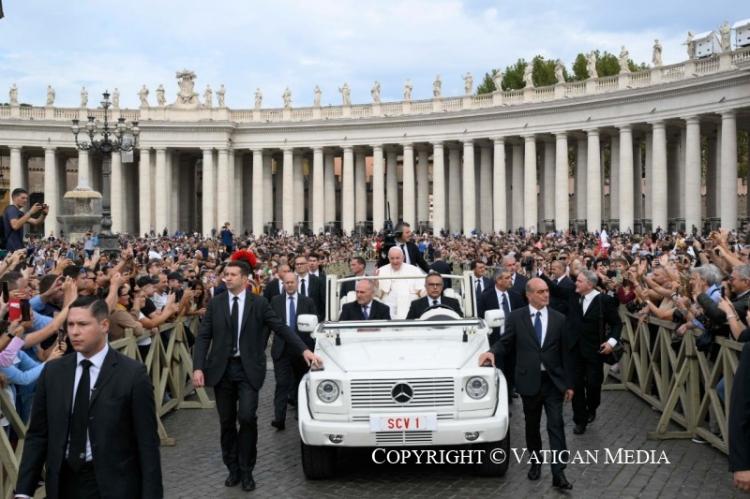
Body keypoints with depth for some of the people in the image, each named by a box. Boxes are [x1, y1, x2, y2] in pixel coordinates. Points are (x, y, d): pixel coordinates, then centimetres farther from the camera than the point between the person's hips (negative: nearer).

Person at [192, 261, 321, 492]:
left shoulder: (259, 303, -2)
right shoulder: (215, 303, 3)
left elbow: (281, 328, -4)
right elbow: (203, 337, 2)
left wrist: (304, 350, -15)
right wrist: (198, 367, -10)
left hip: (248, 369, -2)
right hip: (221, 368, 2)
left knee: (247, 417, -13)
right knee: (227, 422, 8)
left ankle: (246, 471, 3)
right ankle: (233, 469, 23)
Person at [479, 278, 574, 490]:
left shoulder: (558, 318, 3)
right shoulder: (516, 317, -1)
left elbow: (565, 352, 4)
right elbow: (506, 342, 0)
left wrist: (569, 383, 3)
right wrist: (493, 351, -24)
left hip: (553, 380, 0)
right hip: (529, 380, 0)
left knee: (556, 426, -6)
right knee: (532, 425, 14)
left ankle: (558, 474, -7)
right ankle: (536, 461, 33)